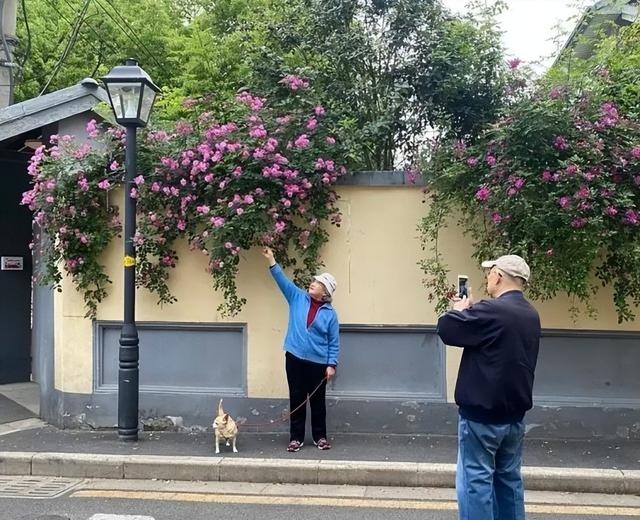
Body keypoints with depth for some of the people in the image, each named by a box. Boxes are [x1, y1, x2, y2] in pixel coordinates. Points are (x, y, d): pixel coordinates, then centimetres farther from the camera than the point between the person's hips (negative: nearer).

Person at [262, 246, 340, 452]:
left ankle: (320, 437, 21)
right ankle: (296, 437, 16)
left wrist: (331, 365, -8)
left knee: (317, 401, 8)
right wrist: (271, 261, -17)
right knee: (297, 399, 7)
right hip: (294, 358, 2)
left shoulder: (330, 314, -2)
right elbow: (283, 280, -5)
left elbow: (334, 343, -1)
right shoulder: (298, 298, 3)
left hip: (318, 363, -1)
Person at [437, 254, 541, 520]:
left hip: (482, 414, -8)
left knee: (476, 480, -2)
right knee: (508, 477, 16)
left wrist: (460, 310, 2)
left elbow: (446, 328, -16)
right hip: (514, 413, 8)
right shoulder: (530, 315, 7)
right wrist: (471, 311, 9)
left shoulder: (492, 311, -21)